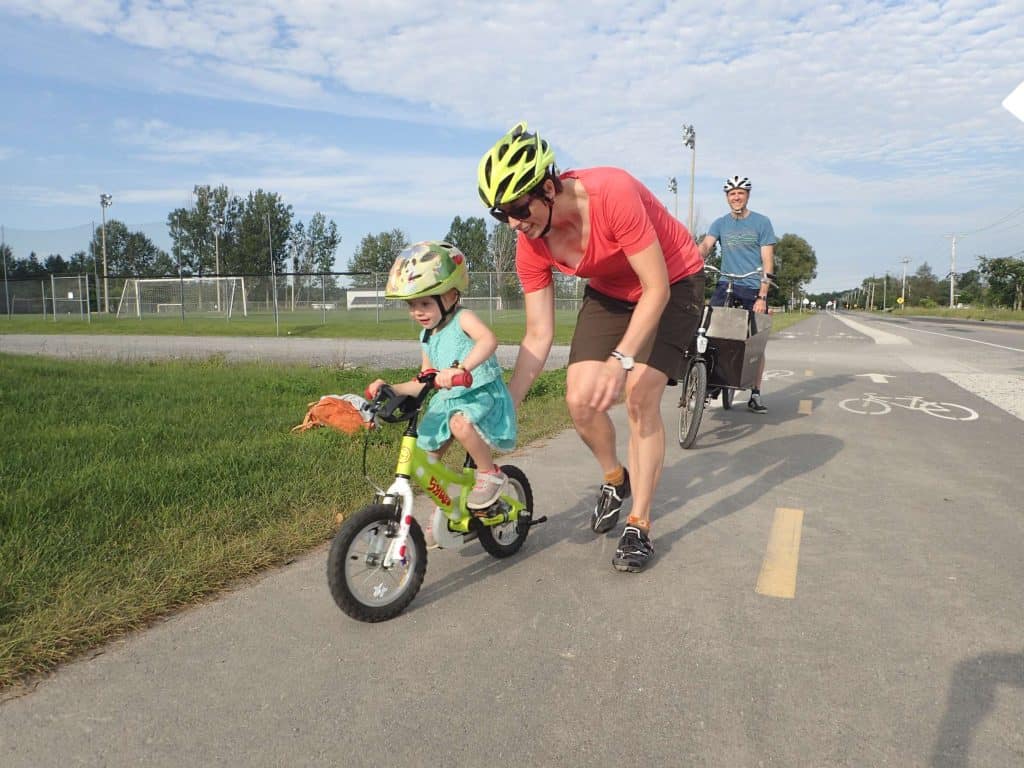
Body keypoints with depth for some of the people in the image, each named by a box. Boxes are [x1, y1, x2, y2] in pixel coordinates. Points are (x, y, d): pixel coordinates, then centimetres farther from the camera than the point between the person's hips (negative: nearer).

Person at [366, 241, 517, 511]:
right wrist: (390, 388, 2)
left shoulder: (463, 319, -13)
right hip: (448, 400, 8)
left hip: (482, 394, -8)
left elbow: (488, 340, -37)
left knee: (461, 424, -38)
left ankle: (491, 474, -15)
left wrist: (460, 368, -52)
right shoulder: (427, 338, 10)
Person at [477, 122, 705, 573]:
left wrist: (621, 360, -39)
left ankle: (639, 525, 1)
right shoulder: (530, 248, -18)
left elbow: (657, 290, -30)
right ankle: (615, 478, 21)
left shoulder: (613, 194, -35)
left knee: (639, 401, -15)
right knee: (579, 399, -9)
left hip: (672, 285, -4)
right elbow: (538, 336, -13)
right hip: (610, 292, 5)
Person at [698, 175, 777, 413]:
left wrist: (762, 297, -14)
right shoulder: (720, 223, 7)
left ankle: (755, 395, 12)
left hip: (754, 288, -1)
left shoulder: (761, 223, 0)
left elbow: (767, 262, -4)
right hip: (726, 284, 1)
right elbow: (705, 246, -10)